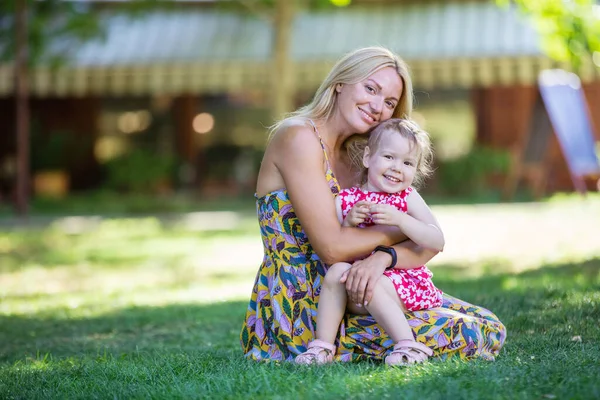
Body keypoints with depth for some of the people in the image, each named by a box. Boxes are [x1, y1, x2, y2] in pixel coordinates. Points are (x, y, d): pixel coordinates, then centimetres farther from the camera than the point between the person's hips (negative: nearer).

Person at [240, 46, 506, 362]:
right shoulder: (298, 137, -13)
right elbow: (333, 247, -20)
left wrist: (384, 256, -24)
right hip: (301, 309, -8)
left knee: (490, 330, 5)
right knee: (467, 336, -16)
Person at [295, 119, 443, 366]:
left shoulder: (407, 198, 0)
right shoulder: (345, 200, 6)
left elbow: (437, 242, -12)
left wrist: (399, 219, -24)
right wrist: (348, 223, -13)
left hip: (405, 284, -4)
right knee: (337, 271, -23)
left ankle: (408, 345, -31)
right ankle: (323, 346, -18)